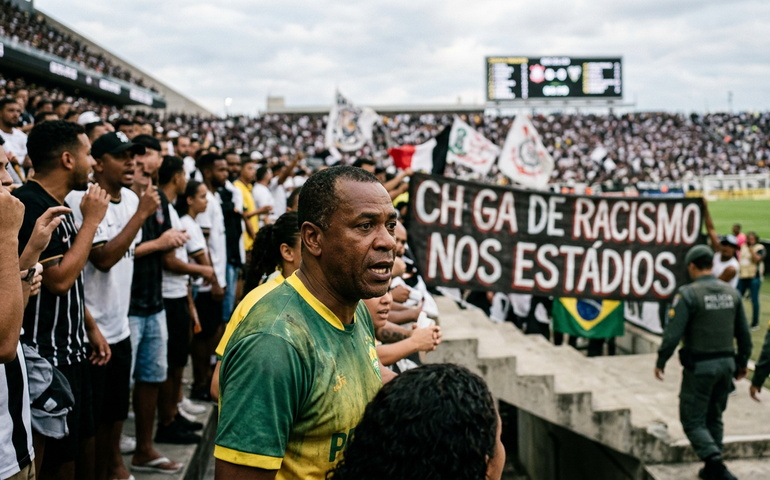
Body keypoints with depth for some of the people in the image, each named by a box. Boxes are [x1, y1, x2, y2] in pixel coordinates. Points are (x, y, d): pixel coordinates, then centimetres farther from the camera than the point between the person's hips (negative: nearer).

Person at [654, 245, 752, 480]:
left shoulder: (688, 294, -16)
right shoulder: (731, 292, 3)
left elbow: (672, 333, -18)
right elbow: (744, 334, 9)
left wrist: (660, 362, -5)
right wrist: (742, 362, 22)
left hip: (699, 367, -6)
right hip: (726, 363, 6)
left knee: (693, 421, 3)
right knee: (714, 418, 20)